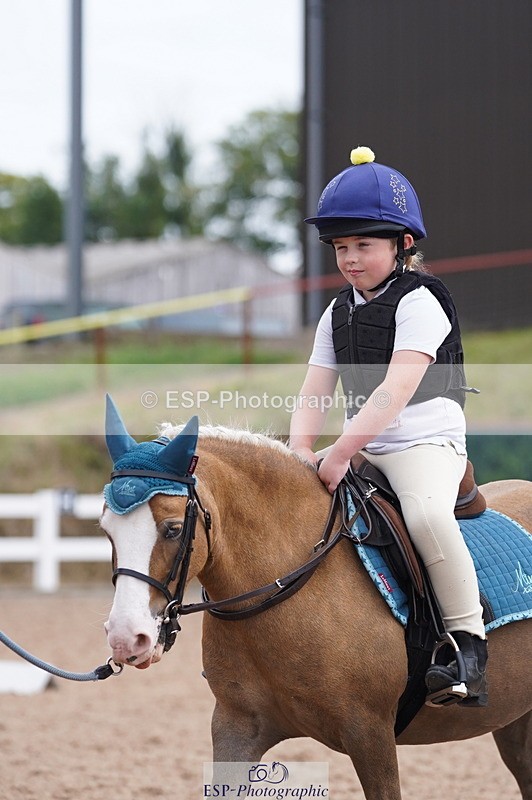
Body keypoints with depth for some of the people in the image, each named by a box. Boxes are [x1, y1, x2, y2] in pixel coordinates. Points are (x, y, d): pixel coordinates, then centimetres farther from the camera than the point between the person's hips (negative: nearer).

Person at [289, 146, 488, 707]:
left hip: (426, 440, -8)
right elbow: (313, 394, 8)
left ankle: (466, 640, -29)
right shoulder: (338, 314, 13)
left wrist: (338, 455, -29)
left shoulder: (418, 303, -11)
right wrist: (301, 451, -13)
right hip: (362, 450, 8)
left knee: (427, 513, -36)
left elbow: (395, 392, -23)